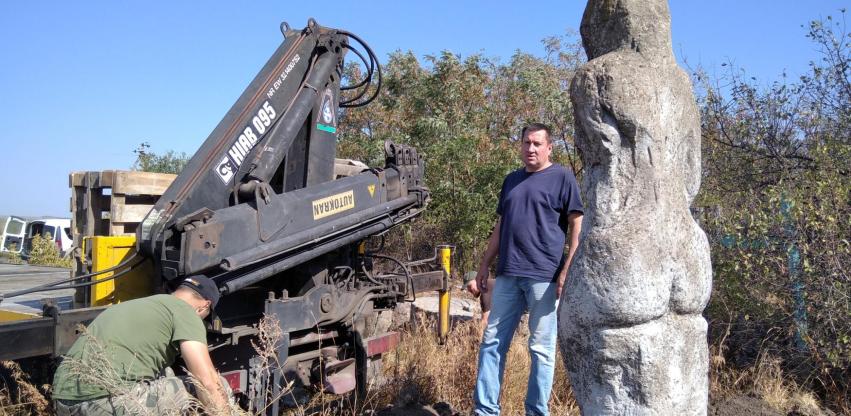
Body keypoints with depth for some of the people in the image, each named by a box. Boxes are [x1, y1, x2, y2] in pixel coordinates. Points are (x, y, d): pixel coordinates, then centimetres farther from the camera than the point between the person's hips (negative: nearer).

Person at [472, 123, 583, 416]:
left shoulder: (562, 177, 0)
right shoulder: (511, 180, 18)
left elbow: (577, 227, -4)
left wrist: (567, 271, -13)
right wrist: (484, 267, 17)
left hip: (543, 276, -5)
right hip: (508, 275, 6)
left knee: (541, 349, 4)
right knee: (492, 343, 6)